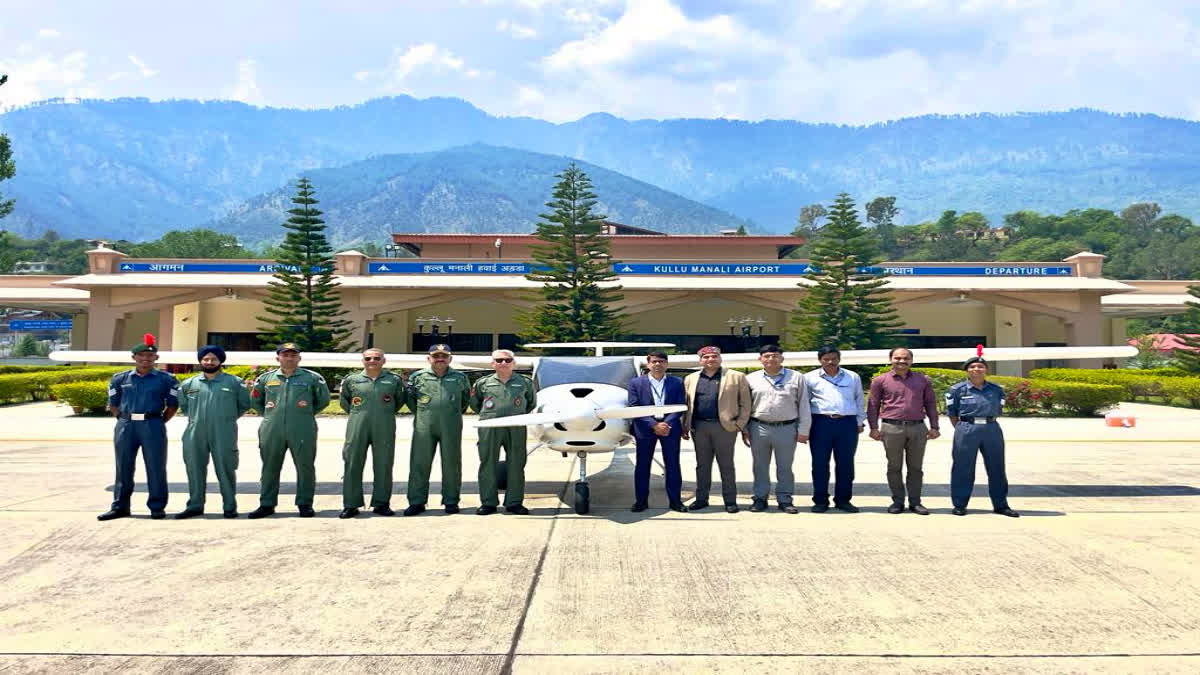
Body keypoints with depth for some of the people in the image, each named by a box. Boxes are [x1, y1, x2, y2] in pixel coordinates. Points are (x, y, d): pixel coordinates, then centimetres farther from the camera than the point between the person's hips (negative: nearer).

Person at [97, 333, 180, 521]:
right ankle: (120, 507, 18)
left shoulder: (165, 379, 3)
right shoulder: (120, 378, 10)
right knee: (123, 467, 8)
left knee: (156, 467, 0)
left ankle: (157, 507, 9)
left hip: (153, 426, -2)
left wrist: (160, 422, 0)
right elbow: (113, 403, 18)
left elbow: (173, 404, 6)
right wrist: (122, 419, 8)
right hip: (125, 426, 3)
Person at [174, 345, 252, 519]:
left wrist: (228, 417, 7)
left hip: (224, 434, -3)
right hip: (195, 434, 3)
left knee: (226, 469, -1)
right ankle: (195, 506, 18)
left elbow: (244, 404, 11)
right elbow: (182, 405, 23)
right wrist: (195, 417, 13)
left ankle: (230, 507, 6)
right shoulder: (189, 384, 10)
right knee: (195, 469, 7)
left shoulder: (234, 382, 4)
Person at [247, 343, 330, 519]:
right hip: (272, 431, 2)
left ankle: (305, 504, 10)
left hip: (302, 431, -2)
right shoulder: (266, 378, 11)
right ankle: (267, 505, 17)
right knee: (270, 468, 7)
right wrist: (268, 414, 13)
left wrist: (308, 413, 7)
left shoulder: (312, 378, 4)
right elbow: (255, 401, 23)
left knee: (305, 468, 1)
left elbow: (323, 400, 12)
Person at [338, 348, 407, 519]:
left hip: (385, 428, 0)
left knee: (383, 465, 2)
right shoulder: (351, 380, 8)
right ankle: (351, 505, 6)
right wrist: (355, 413, 12)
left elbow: (401, 399, 19)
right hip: (357, 428, 0)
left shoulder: (394, 380, 7)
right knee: (352, 464, -1)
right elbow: (343, 400, 21)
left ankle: (381, 503, 12)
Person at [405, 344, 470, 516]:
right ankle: (417, 502, 7)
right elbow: (410, 398, 16)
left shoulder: (460, 377, 7)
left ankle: (451, 501, 14)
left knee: (451, 464, 4)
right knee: (419, 463, 0)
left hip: (451, 427, 0)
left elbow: (465, 400, 18)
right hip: (424, 427, 0)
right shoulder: (417, 377, 5)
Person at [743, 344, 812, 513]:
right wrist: (744, 429, 5)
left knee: (785, 467, 7)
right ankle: (760, 498, 20)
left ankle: (785, 499, 18)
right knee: (760, 466, 9)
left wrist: (803, 430, -2)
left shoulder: (796, 378, 3)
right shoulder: (751, 379, 6)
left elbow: (803, 405, 3)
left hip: (787, 428, -1)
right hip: (759, 428, 1)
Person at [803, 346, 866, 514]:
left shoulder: (853, 377, 13)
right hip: (821, 423, -1)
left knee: (846, 464, 5)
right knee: (820, 464, 0)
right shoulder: (810, 378, 7)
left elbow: (860, 401, 18)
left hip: (848, 424, 2)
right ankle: (820, 500, 10)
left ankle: (843, 499, 15)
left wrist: (860, 422, 12)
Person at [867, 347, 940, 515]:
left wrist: (934, 427, 8)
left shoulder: (923, 380, 11)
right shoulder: (880, 380, 4)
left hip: (917, 428, 2)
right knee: (894, 467, 4)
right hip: (892, 428, -2)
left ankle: (915, 502, 16)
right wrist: (874, 427, -3)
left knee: (916, 467, 7)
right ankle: (897, 501, 13)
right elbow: (873, 405, 5)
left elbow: (930, 404, 14)